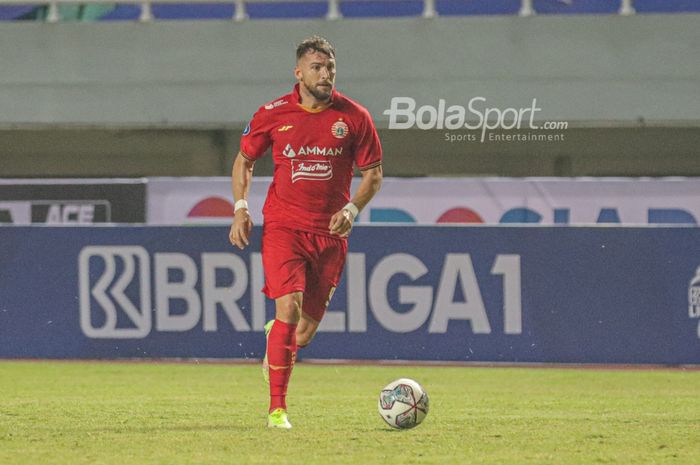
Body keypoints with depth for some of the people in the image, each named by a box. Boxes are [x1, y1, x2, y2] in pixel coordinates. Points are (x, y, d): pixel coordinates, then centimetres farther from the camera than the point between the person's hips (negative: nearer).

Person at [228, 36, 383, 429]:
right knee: (289, 307, -19)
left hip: (330, 233, 2)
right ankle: (277, 407, -13)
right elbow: (244, 161, 14)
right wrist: (241, 209, 2)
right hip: (283, 226, -2)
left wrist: (352, 208, -8)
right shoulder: (272, 115, -1)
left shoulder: (354, 117, 0)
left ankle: (277, 340, 45)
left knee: (306, 329, 6)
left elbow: (373, 173, 8)